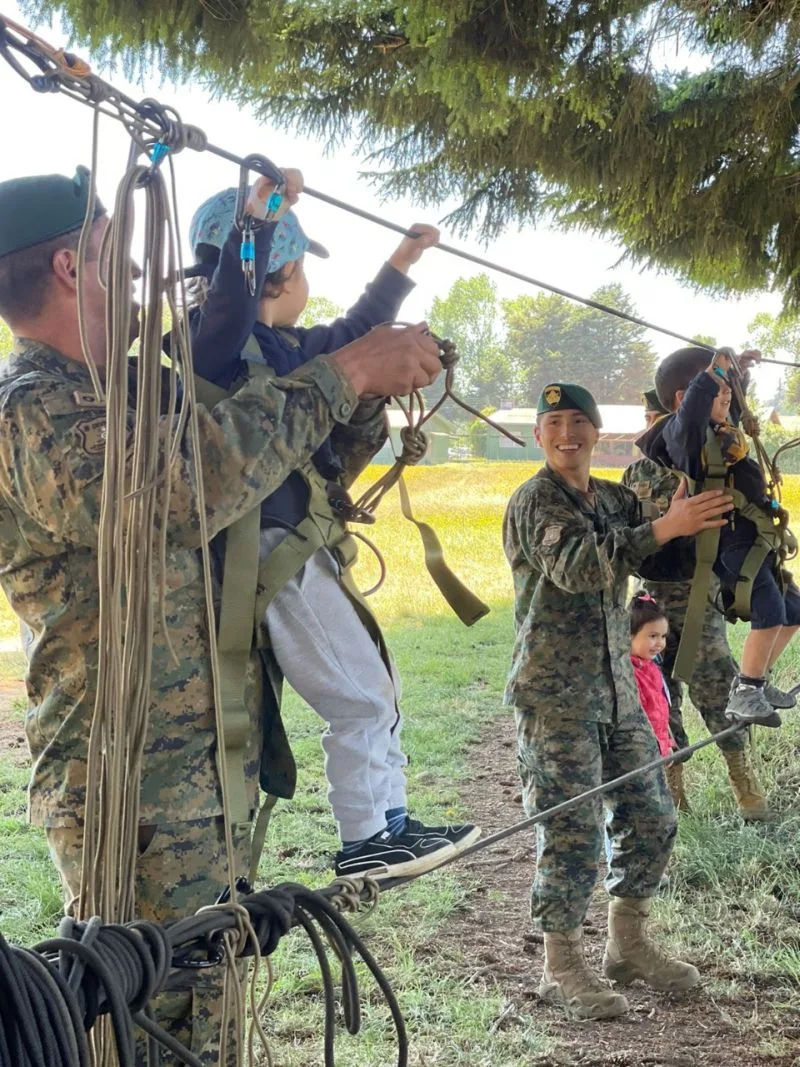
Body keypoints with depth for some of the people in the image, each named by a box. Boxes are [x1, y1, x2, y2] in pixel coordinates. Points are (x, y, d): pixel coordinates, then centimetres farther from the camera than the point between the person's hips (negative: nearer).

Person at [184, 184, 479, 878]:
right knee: (361, 699, -3)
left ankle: (389, 822, 31)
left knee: (373, 688, 19)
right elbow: (231, 301, -38)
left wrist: (401, 264, 36)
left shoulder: (287, 347, 13)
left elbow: (353, 333, 30)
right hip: (275, 548, -11)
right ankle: (368, 841, 10)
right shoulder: (219, 339, -14)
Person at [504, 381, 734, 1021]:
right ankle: (563, 968, 10)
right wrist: (664, 529, -31)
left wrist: (684, 515, -8)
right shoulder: (534, 502, -9)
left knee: (652, 818, 12)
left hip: (618, 688, 7)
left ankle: (629, 945, 28)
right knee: (573, 832, -4)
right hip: (556, 696, -7)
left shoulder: (613, 499, 14)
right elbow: (576, 565, -26)